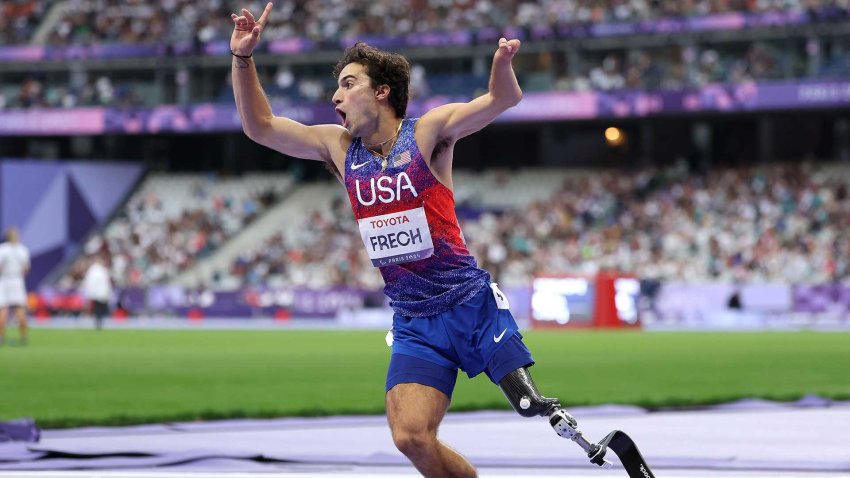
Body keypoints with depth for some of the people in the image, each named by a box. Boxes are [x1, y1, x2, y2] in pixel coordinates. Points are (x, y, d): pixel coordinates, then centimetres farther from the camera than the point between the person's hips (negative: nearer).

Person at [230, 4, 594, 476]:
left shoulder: (427, 133, -6)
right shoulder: (339, 147, 7)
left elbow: (502, 100, -16)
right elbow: (259, 126, 10)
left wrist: (502, 62, -38)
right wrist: (242, 57, -2)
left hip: (472, 306, -4)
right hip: (413, 325, 4)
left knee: (534, 406, -11)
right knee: (411, 437, -13)